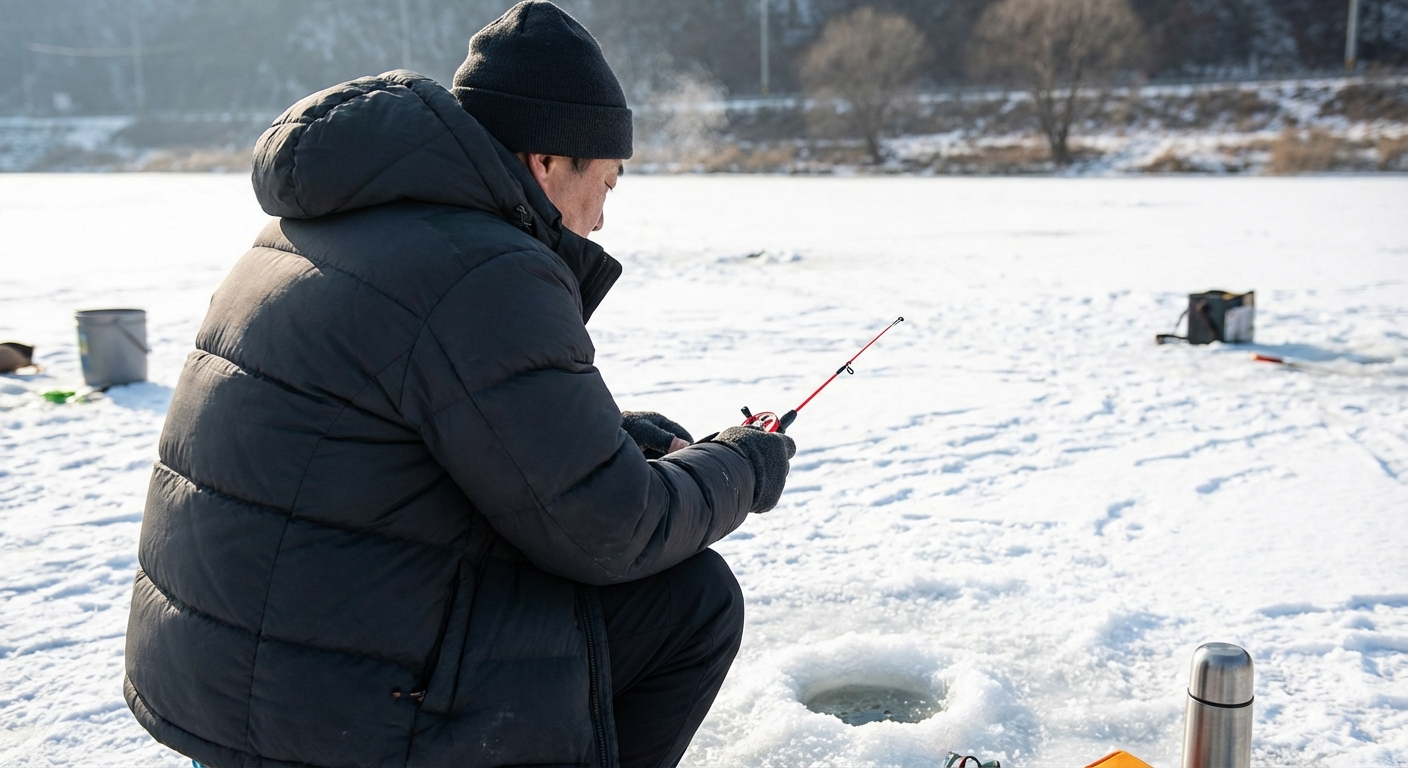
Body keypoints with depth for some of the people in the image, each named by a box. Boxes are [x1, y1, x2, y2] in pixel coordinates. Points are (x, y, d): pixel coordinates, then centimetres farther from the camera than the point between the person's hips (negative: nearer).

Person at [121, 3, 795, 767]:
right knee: (692, 596, -1)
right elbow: (609, 530, -15)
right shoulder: (484, 279, -21)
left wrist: (628, 436, 12)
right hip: (341, 705, -9)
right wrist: (743, 464, 3)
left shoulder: (322, 226, 10)